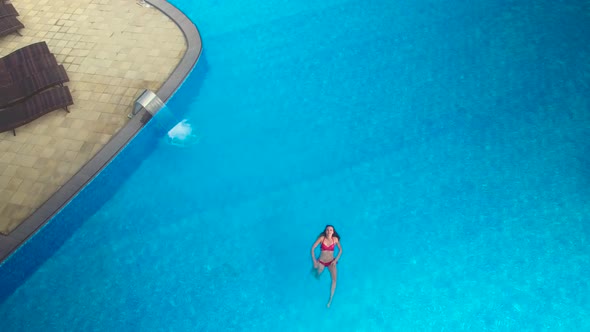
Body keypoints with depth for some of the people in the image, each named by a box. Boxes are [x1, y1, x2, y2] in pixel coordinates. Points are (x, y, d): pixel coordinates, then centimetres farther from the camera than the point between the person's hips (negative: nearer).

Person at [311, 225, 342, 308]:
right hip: (321, 261, 0)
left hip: (331, 262, 0)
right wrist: (314, 261, -12)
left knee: (334, 279, -19)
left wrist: (336, 260, -7)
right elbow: (312, 249, -11)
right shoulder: (322, 238, -15)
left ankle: (330, 299, -8)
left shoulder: (335, 239, -10)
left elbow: (340, 250, 2)